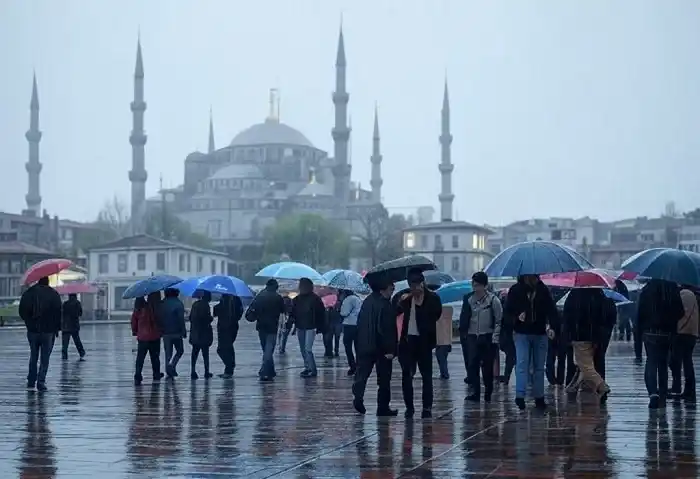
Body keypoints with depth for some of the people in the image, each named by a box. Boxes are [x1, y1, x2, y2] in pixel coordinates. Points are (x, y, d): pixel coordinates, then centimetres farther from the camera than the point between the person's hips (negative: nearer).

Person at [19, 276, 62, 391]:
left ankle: (31, 381, 15)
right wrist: (57, 328, 4)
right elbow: (58, 313, -5)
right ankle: (41, 381, -7)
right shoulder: (53, 294, -4)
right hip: (48, 331, -2)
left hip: (32, 330, 2)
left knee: (33, 357, 16)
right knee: (45, 358, 2)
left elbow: (22, 312, 6)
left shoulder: (27, 293, 3)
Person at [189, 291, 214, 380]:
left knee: (195, 352, 7)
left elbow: (190, 317, 12)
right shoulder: (205, 305, -13)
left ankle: (193, 371, 0)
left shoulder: (195, 304, 9)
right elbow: (207, 318, -17)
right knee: (205, 353, 2)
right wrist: (211, 318, 3)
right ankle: (206, 372, 4)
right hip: (204, 333, -6)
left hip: (194, 333, 6)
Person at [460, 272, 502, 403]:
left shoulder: (493, 300, -6)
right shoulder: (469, 299, 5)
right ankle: (474, 392, -8)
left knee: (487, 366, 4)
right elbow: (464, 318, 12)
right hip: (472, 337, 3)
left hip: (488, 337, -3)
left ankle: (488, 393, 18)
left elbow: (499, 321, -4)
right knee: (472, 364, -8)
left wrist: (495, 338, -8)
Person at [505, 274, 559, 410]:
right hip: (522, 334, -2)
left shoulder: (543, 290, 0)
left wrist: (552, 326, -18)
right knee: (522, 364, -11)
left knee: (539, 367, 8)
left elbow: (551, 310, -4)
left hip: (540, 334, 2)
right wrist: (517, 315, -16)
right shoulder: (516, 290, -1)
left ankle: (539, 397, 15)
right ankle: (520, 395, -15)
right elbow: (508, 308, 4)